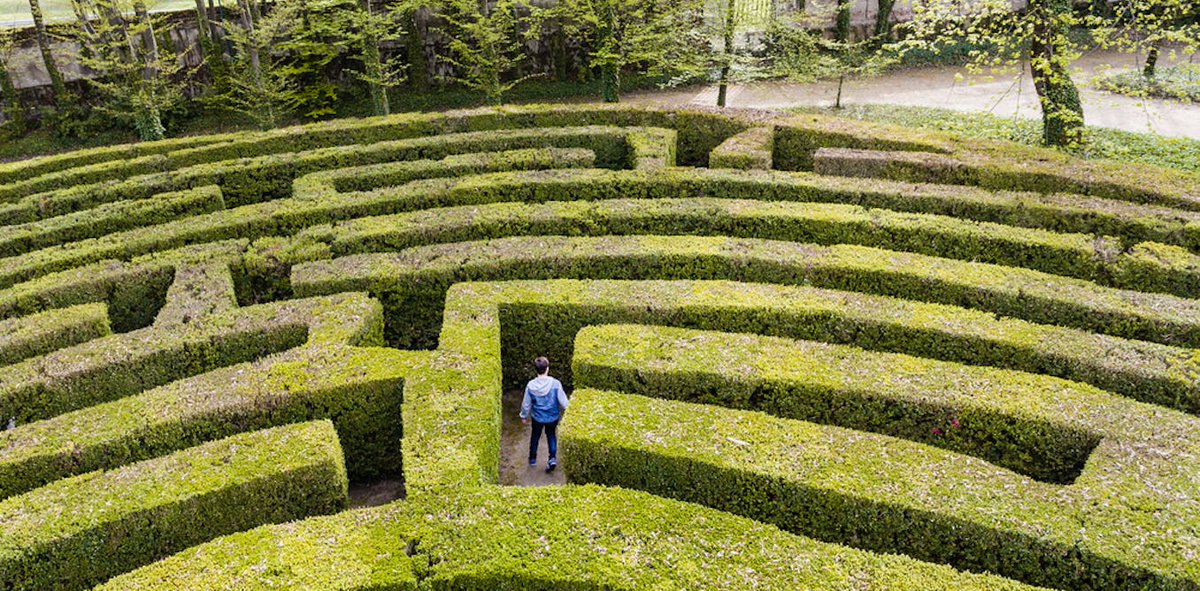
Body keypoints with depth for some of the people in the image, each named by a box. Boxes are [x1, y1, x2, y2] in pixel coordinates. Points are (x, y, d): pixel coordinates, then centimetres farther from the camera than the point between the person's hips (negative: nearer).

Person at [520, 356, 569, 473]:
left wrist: (524, 416, 10)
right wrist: (564, 412, 3)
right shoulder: (555, 384, -25)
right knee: (551, 435, 25)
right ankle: (553, 458, 10)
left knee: (535, 436, 26)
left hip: (537, 418, 0)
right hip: (553, 417, 0)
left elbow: (526, 404, -7)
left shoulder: (531, 385, -20)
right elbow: (563, 402, -17)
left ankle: (532, 458, 42)